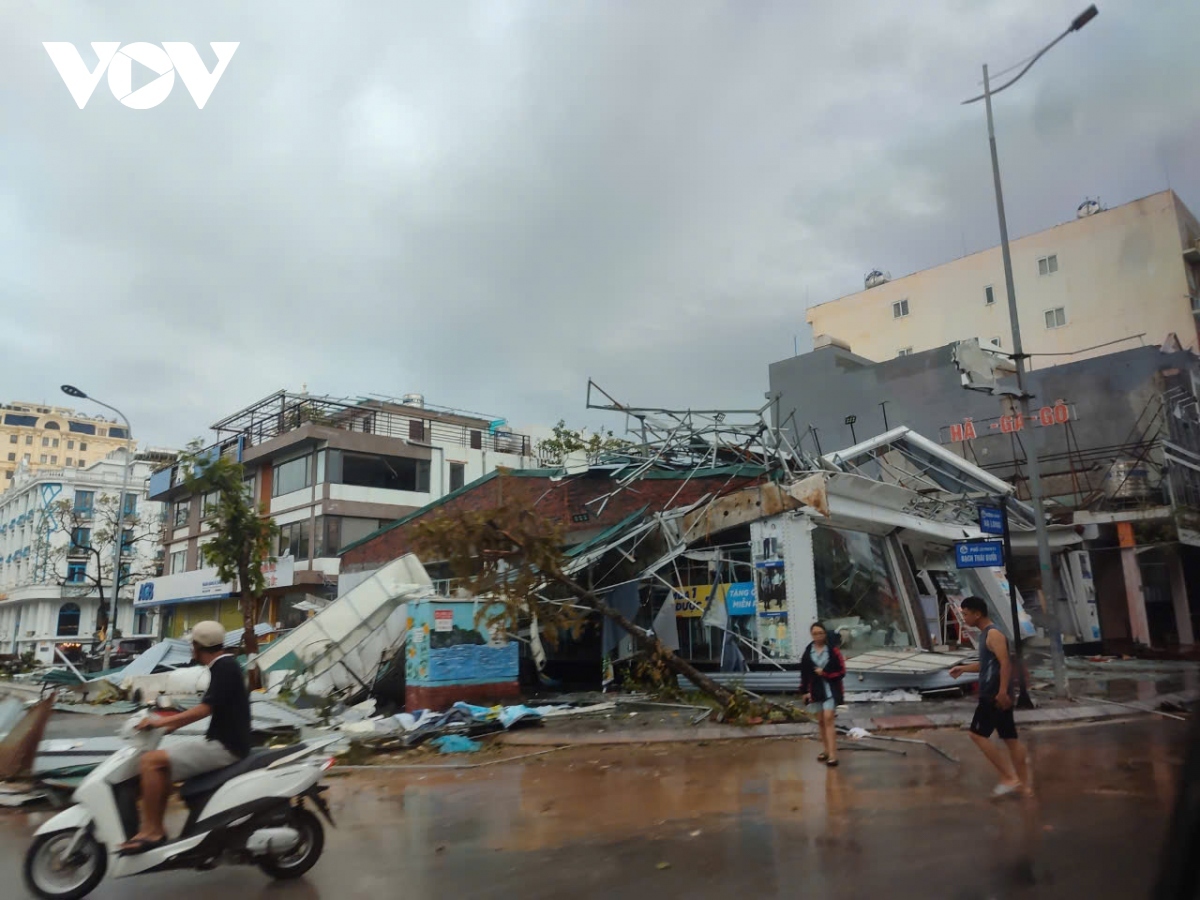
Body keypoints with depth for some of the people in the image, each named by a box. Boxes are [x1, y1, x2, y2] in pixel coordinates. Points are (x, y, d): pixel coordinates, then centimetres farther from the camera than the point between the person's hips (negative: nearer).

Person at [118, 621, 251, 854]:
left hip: (225, 747, -11)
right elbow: (210, 708, 23)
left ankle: (150, 832, -10)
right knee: (162, 762, 19)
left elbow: (206, 708, -24)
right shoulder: (225, 665, 15)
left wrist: (163, 721, -19)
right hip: (222, 744, 11)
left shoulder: (224, 667, -15)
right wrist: (173, 724, 20)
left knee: (151, 761, -15)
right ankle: (157, 827, 19)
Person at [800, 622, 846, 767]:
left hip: (830, 689, -4)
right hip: (815, 690, 4)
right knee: (821, 721, 12)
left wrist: (824, 673, -15)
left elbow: (841, 671, -5)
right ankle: (827, 750, 26)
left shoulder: (833, 650, -6)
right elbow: (804, 673, 5)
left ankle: (832, 754, -15)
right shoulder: (808, 652, 4)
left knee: (828, 719, -13)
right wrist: (805, 691, 1)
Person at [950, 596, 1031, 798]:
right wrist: (964, 668, 22)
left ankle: (1010, 777, -3)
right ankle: (1024, 785, 17)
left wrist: (1002, 692, -28)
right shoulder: (986, 633, 16)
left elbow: (1005, 663, -24)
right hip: (995, 695, 10)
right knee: (1010, 739, 11)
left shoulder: (993, 634, -14)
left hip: (995, 695, -10)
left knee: (978, 735, -6)